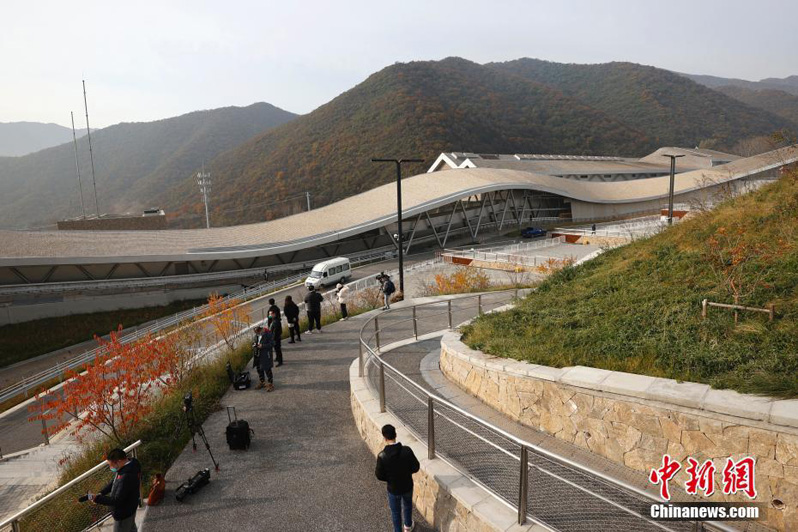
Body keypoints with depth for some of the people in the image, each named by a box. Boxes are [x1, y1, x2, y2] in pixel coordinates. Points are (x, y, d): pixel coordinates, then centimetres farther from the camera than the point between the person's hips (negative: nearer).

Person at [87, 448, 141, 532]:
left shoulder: (126, 477, -39)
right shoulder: (131, 464, -10)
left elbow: (117, 501, -32)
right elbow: (114, 482, 5)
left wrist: (97, 499, -23)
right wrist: (101, 493, -7)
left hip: (124, 513, -9)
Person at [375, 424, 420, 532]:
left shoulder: (382, 456, -27)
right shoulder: (407, 450, -24)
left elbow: (379, 476, -16)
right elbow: (415, 468, -13)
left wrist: (390, 479, 4)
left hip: (393, 488, -2)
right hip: (407, 486, 2)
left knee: (396, 511, 22)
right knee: (407, 505, 30)